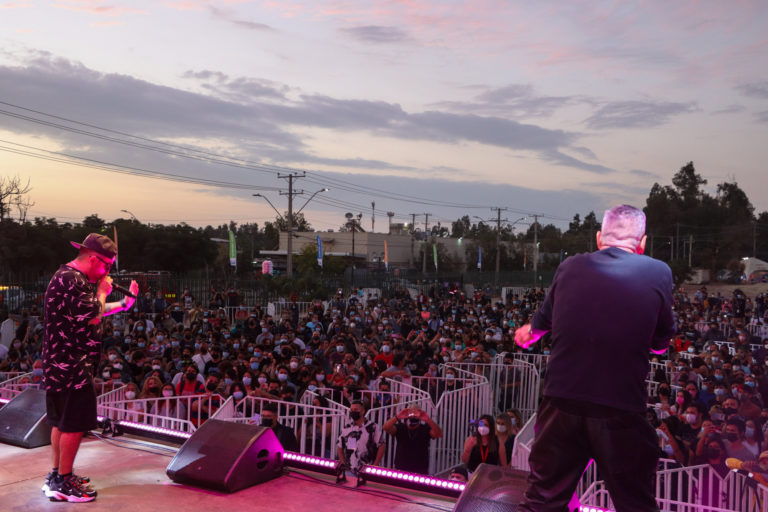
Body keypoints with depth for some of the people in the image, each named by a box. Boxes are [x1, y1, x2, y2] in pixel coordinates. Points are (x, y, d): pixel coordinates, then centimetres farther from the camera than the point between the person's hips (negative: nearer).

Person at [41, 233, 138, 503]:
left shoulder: (71, 277, 16)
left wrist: (125, 302, 17)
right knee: (75, 425, -4)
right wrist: (102, 290, -8)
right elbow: (93, 316, -23)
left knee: (61, 422, 18)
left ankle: (57, 475, 28)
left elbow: (94, 311, 23)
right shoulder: (71, 280, -19)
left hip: (60, 365, 11)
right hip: (72, 366, -11)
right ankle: (63, 484, 4)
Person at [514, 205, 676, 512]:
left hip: (562, 405, 2)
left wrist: (527, 334, 46)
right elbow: (661, 344, 11)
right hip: (622, 411, -2)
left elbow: (543, 320, 24)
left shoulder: (570, 267, 6)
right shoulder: (658, 273, 0)